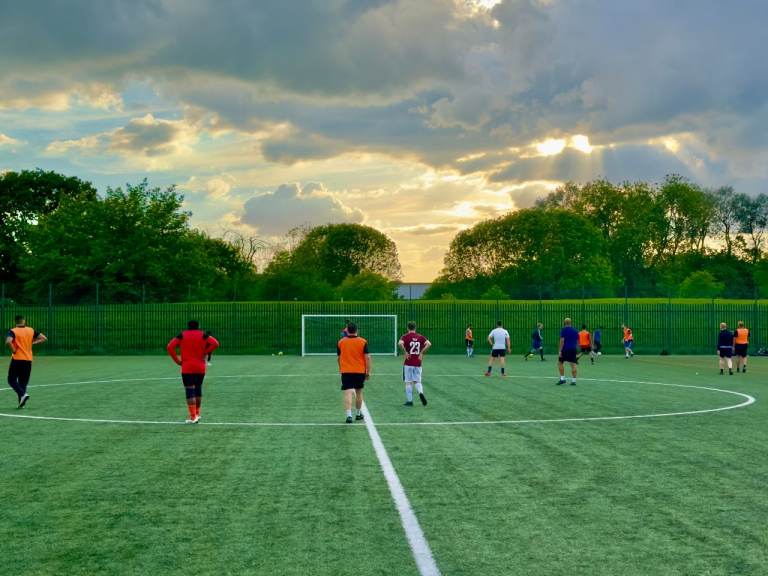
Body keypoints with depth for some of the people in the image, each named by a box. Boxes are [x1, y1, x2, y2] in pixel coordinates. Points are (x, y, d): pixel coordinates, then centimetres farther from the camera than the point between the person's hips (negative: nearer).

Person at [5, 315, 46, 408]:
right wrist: (32, 343, 7)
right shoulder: (31, 330, 5)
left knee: (12, 380, 5)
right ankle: (21, 402, 9)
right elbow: (44, 338, 5)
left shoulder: (13, 331, -8)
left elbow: (8, 342, -25)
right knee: (23, 382, 12)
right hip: (28, 360, 4)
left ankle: (23, 394, -17)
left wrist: (13, 350, -11)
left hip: (17, 359, -4)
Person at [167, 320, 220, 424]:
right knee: (198, 388, 18)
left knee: (189, 391, -2)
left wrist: (177, 360, -1)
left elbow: (170, 347, -6)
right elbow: (215, 343, -8)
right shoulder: (203, 335, 4)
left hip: (187, 368, -2)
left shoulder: (182, 335, 3)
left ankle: (193, 417, -8)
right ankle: (197, 414, 24)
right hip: (200, 368, 2)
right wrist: (205, 352, -1)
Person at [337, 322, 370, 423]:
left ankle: (349, 415, -23)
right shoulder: (363, 342, -4)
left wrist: (340, 368, 26)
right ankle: (359, 414, 31)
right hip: (360, 371, 1)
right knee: (359, 393, 18)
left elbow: (338, 358, 10)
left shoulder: (341, 342, 0)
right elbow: (367, 357, -7)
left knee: (348, 394, -7)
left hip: (346, 371, -1)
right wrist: (368, 371, 1)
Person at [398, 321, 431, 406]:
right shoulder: (420, 337, 5)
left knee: (408, 382, 6)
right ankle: (421, 393, -17)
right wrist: (422, 353, -3)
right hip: (418, 363, 3)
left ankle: (409, 400, 8)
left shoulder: (405, 336, -4)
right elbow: (429, 344, -8)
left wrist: (405, 352, -14)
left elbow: (400, 343, -24)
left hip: (408, 363, -3)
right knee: (417, 381, 11)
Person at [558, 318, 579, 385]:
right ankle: (573, 380, -1)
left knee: (560, 363, 8)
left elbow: (562, 341, -12)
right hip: (573, 349, 4)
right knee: (573, 365, 2)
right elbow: (577, 342, 14)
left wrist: (560, 351, -13)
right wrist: (577, 352, 20)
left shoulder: (564, 330, -4)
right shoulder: (575, 331, 12)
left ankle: (562, 378, 1)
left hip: (565, 349, -4)